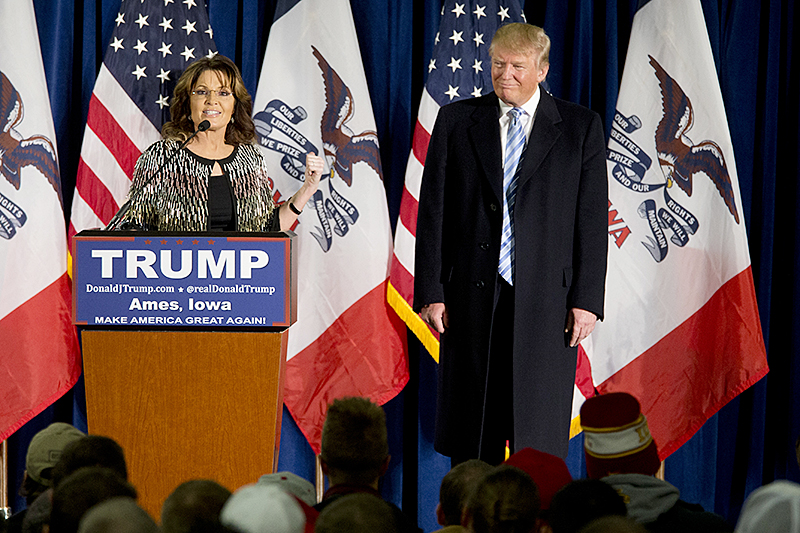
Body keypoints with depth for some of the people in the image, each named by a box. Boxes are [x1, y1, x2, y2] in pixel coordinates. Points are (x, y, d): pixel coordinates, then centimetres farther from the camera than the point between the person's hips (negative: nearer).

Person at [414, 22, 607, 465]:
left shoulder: (580, 127, 5)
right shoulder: (456, 121, 7)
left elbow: (592, 218, 3)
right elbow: (432, 211, 6)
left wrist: (586, 299, -4)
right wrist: (431, 292, -1)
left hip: (546, 301, -1)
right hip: (472, 297, 1)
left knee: (538, 432, 0)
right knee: (471, 429, 6)